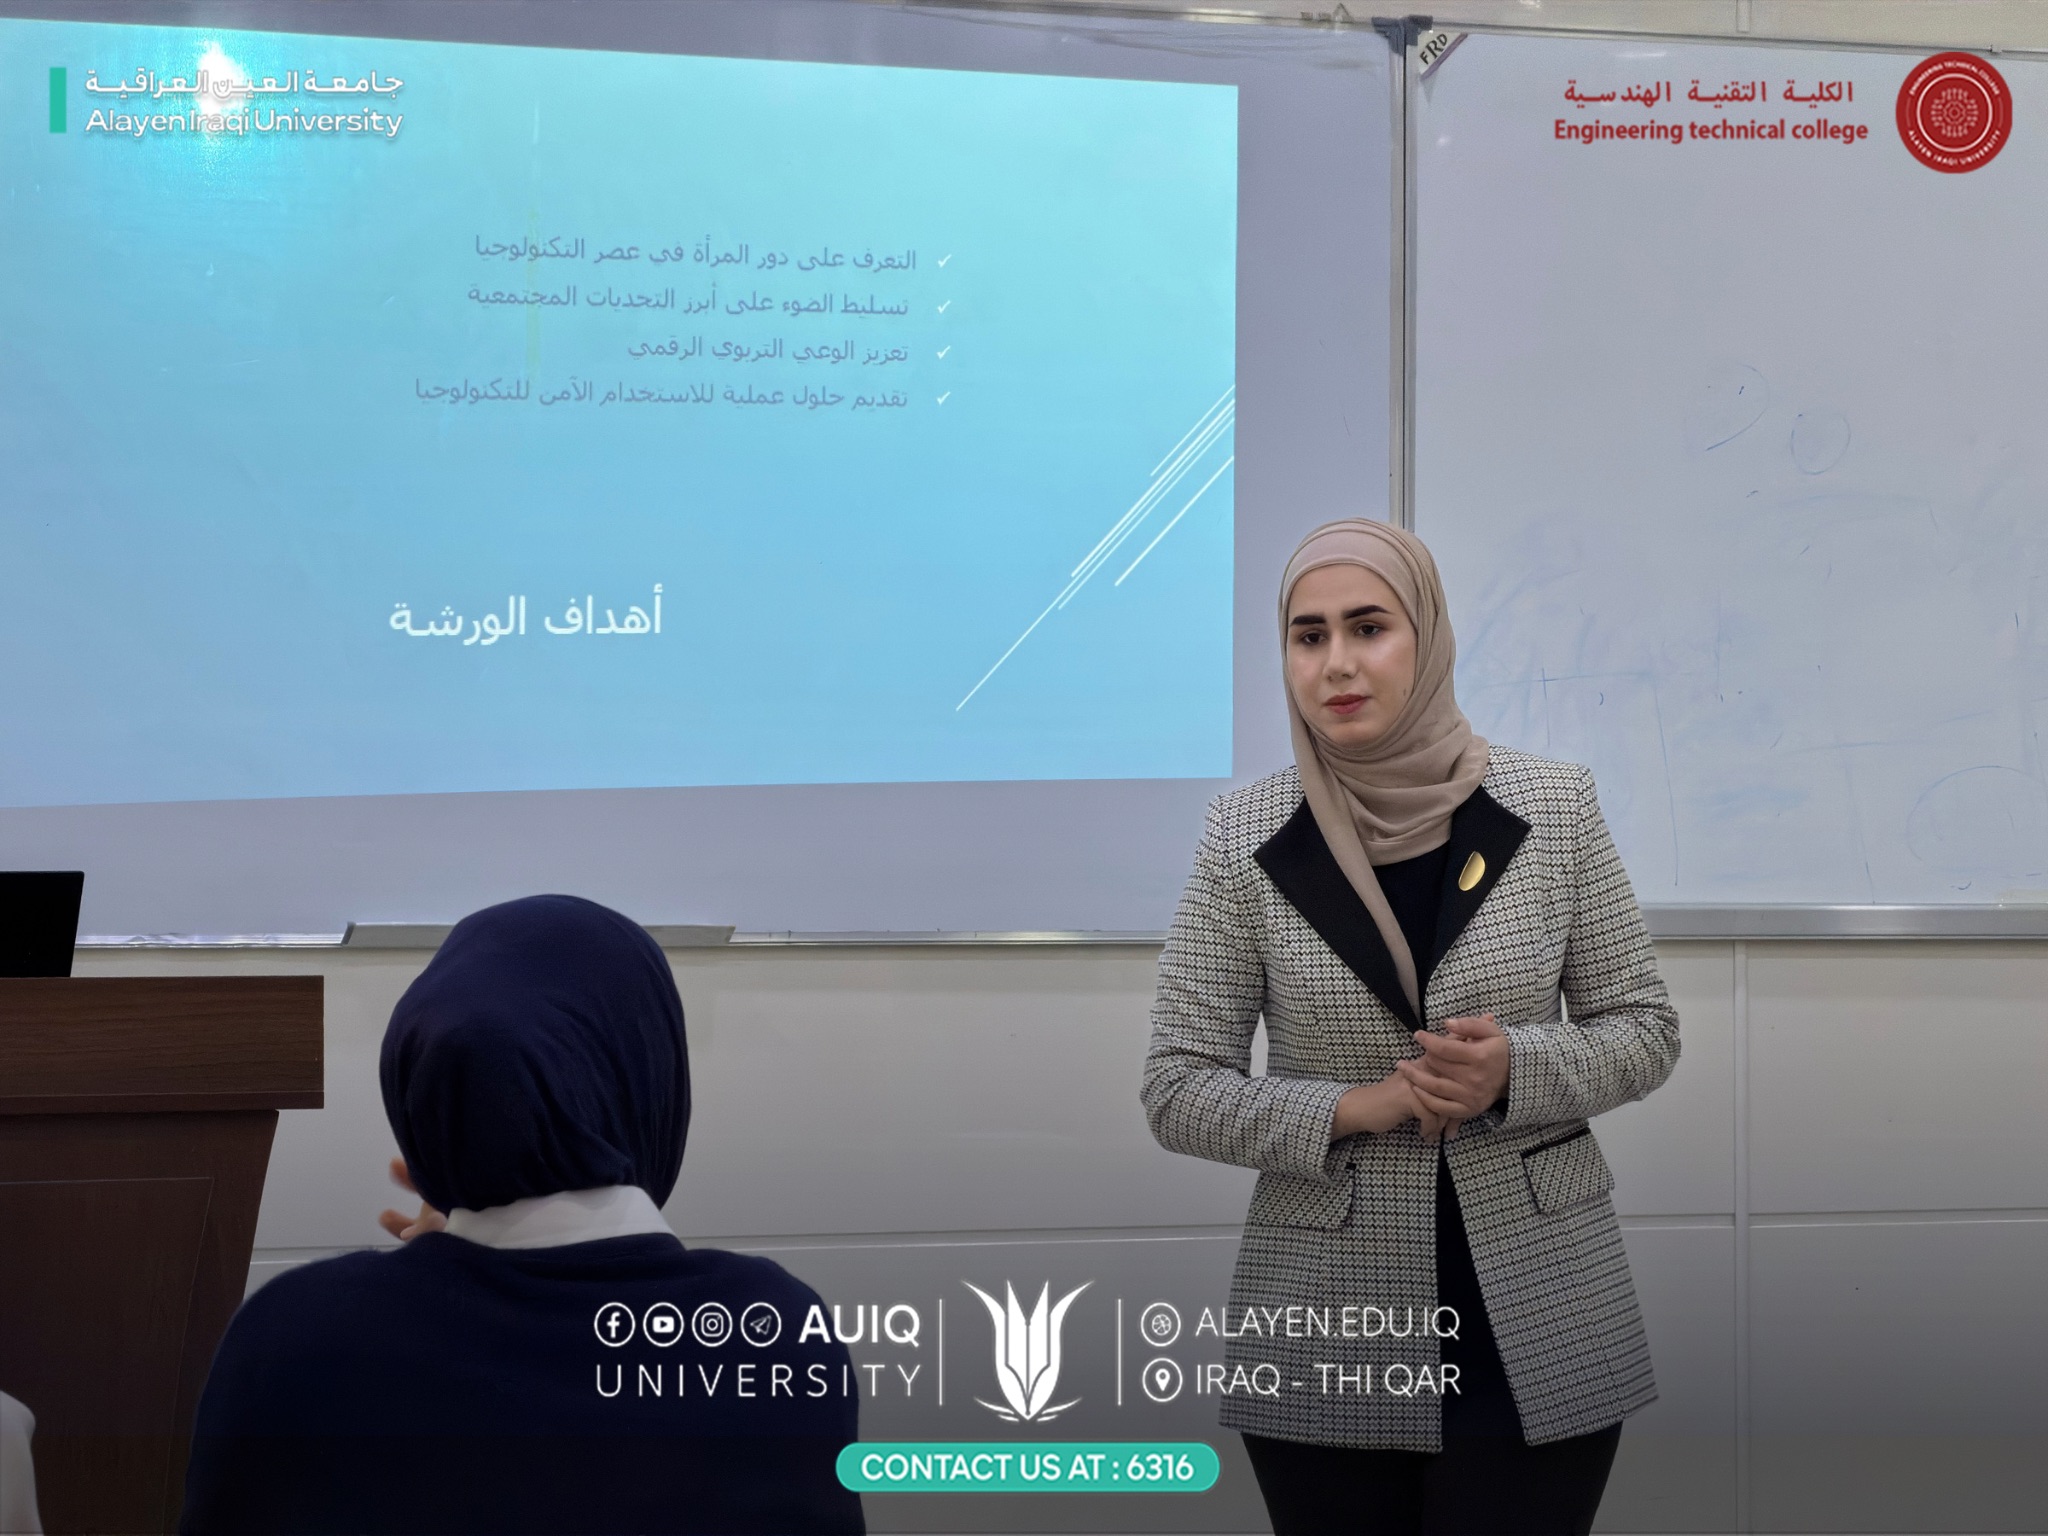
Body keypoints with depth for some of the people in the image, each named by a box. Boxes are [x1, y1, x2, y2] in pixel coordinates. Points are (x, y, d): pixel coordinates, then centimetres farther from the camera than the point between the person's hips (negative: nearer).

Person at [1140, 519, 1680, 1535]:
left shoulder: (1550, 808, -2)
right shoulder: (1246, 836, -3)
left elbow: (1644, 1030, 5)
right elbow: (1177, 1090, -1)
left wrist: (1517, 1069, -14)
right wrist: (1353, 1109, -16)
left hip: (1537, 1327, 0)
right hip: (1327, 1337, 0)